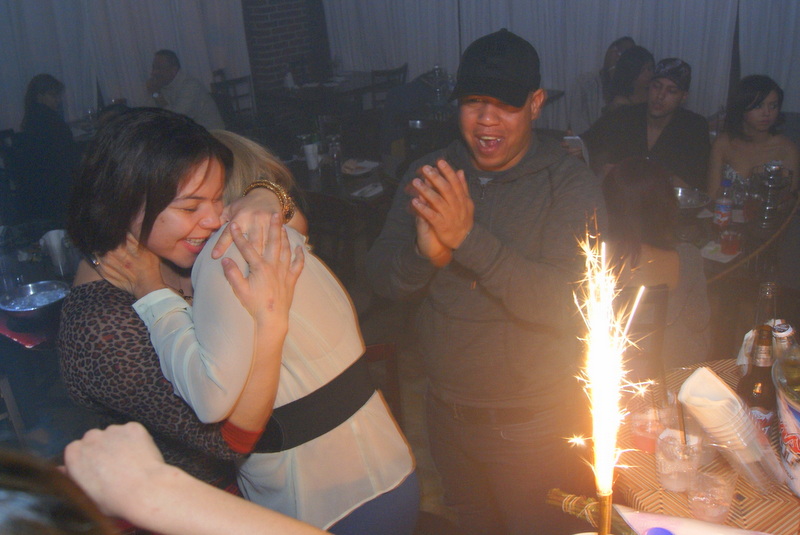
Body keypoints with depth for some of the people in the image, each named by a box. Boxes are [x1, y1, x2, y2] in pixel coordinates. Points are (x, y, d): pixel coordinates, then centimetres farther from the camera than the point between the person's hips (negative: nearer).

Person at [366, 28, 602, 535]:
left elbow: (568, 306, -27)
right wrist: (424, 251, -30)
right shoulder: (430, 174, -4)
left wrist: (469, 237, -36)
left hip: (534, 424, -4)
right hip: (447, 412, 5)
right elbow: (382, 277, -7)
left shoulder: (571, 184, -17)